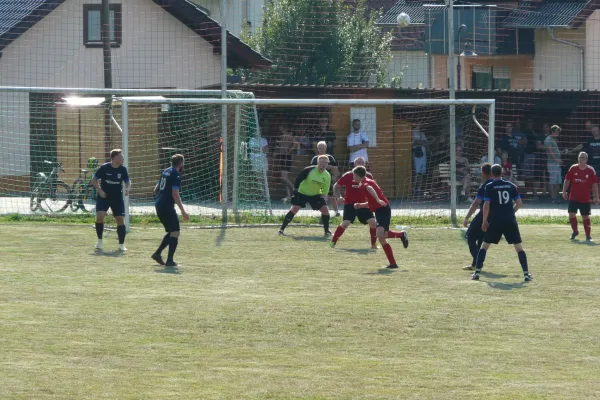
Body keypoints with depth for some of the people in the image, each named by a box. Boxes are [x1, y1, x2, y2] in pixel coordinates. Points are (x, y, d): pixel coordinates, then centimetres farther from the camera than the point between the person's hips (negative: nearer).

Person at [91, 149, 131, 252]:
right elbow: (94, 180, -3)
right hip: (103, 197, -3)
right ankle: (99, 241, 0)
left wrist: (127, 188, -15)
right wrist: (99, 190, -15)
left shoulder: (123, 169, -3)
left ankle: (121, 244, 7)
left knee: (120, 219, -4)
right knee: (100, 216, -20)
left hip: (117, 198, 3)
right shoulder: (104, 168, -11)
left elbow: (127, 181, 7)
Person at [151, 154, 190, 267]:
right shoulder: (176, 175, -13)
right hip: (167, 207, -9)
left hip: (159, 206, 9)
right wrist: (183, 211, -23)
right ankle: (169, 261, -10)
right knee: (175, 232, -5)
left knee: (171, 232, 20)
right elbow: (175, 194, -22)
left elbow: (156, 189, 23)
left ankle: (157, 253, 17)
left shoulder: (165, 172, 14)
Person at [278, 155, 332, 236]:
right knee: (294, 209, -15)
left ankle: (327, 231, 7)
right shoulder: (309, 170, -21)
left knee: (325, 210, -10)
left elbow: (325, 190, -2)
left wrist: (323, 196, -17)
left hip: (316, 195, 3)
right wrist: (295, 189, -15)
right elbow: (299, 179, -13)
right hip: (302, 193, -3)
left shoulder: (327, 176, -9)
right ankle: (282, 229, -8)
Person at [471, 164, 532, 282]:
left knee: (484, 246, 12)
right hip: (510, 221, 1)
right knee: (519, 247, 5)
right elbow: (519, 203, 6)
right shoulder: (511, 185, 6)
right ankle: (526, 274, -4)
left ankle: (477, 272, 6)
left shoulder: (489, 187, -2)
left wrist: (484, 221, 3)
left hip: (495, 222, -1)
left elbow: (486, 205, -8)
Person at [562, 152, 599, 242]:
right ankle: (575, 231, 23)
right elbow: (567, 180, 8)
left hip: (585, 199, -1)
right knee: (571, 214, -2)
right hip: (573, 197, 1)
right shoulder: (573, 169, 0)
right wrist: (564, 191, 3)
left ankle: (588, 236, 11)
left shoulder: (591, 171, -3)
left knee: (585, 217, 2)